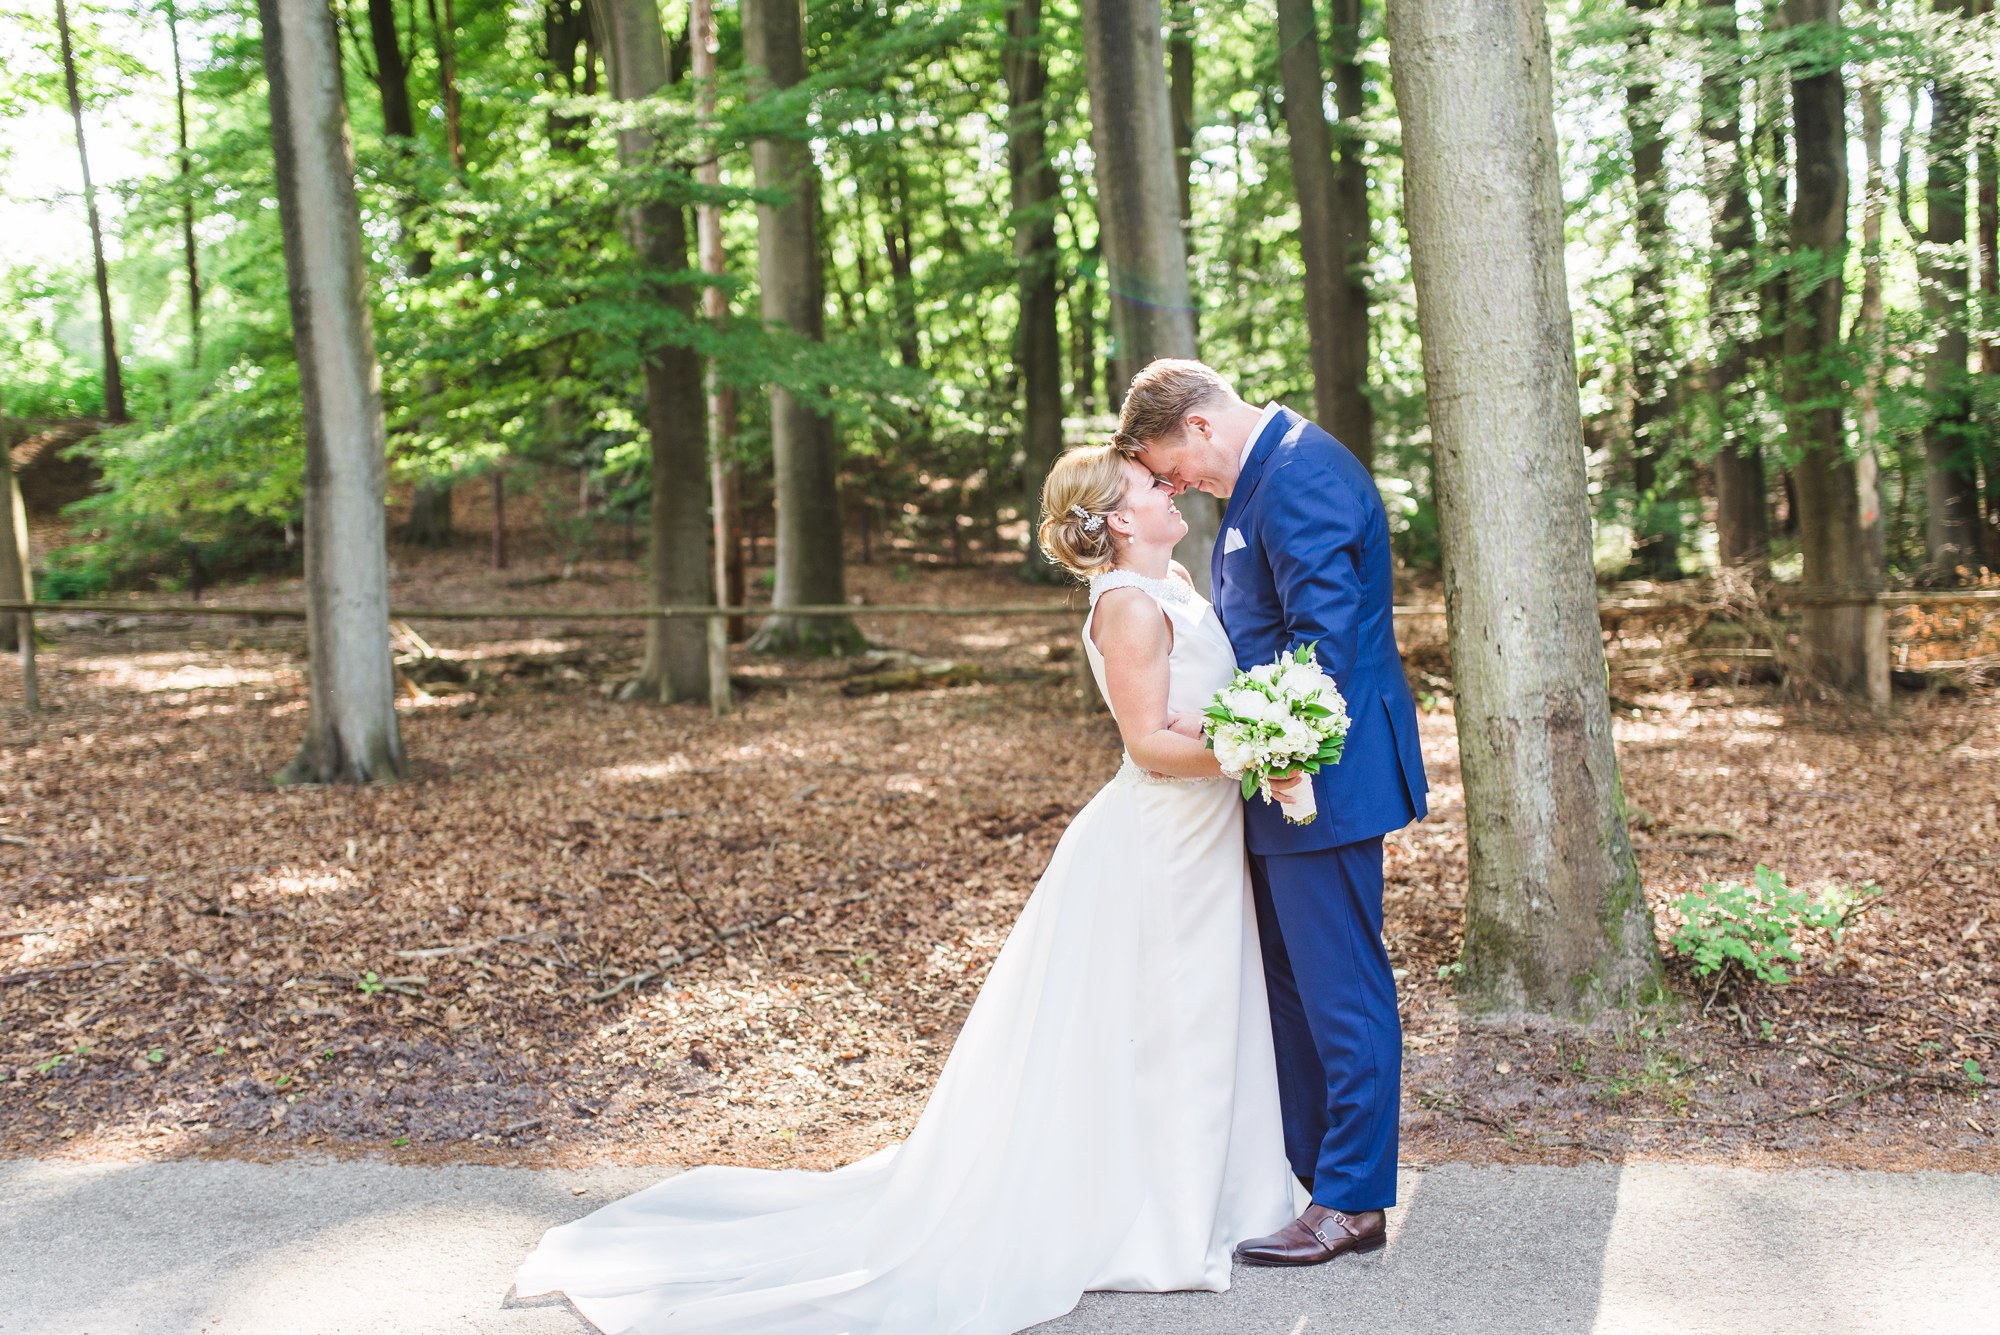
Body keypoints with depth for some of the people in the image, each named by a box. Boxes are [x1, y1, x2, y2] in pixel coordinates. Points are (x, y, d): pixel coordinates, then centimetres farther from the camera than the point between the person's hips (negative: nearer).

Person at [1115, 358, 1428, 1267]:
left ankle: (1352, 1201, 6)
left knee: (1340, 987, -3)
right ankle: (1301, 1169, 29)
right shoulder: (1266, 471, 16)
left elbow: (1327, 631, -24)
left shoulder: (1302, 474, -18)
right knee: (1288, 980, 17)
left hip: (1324, 775, -11)